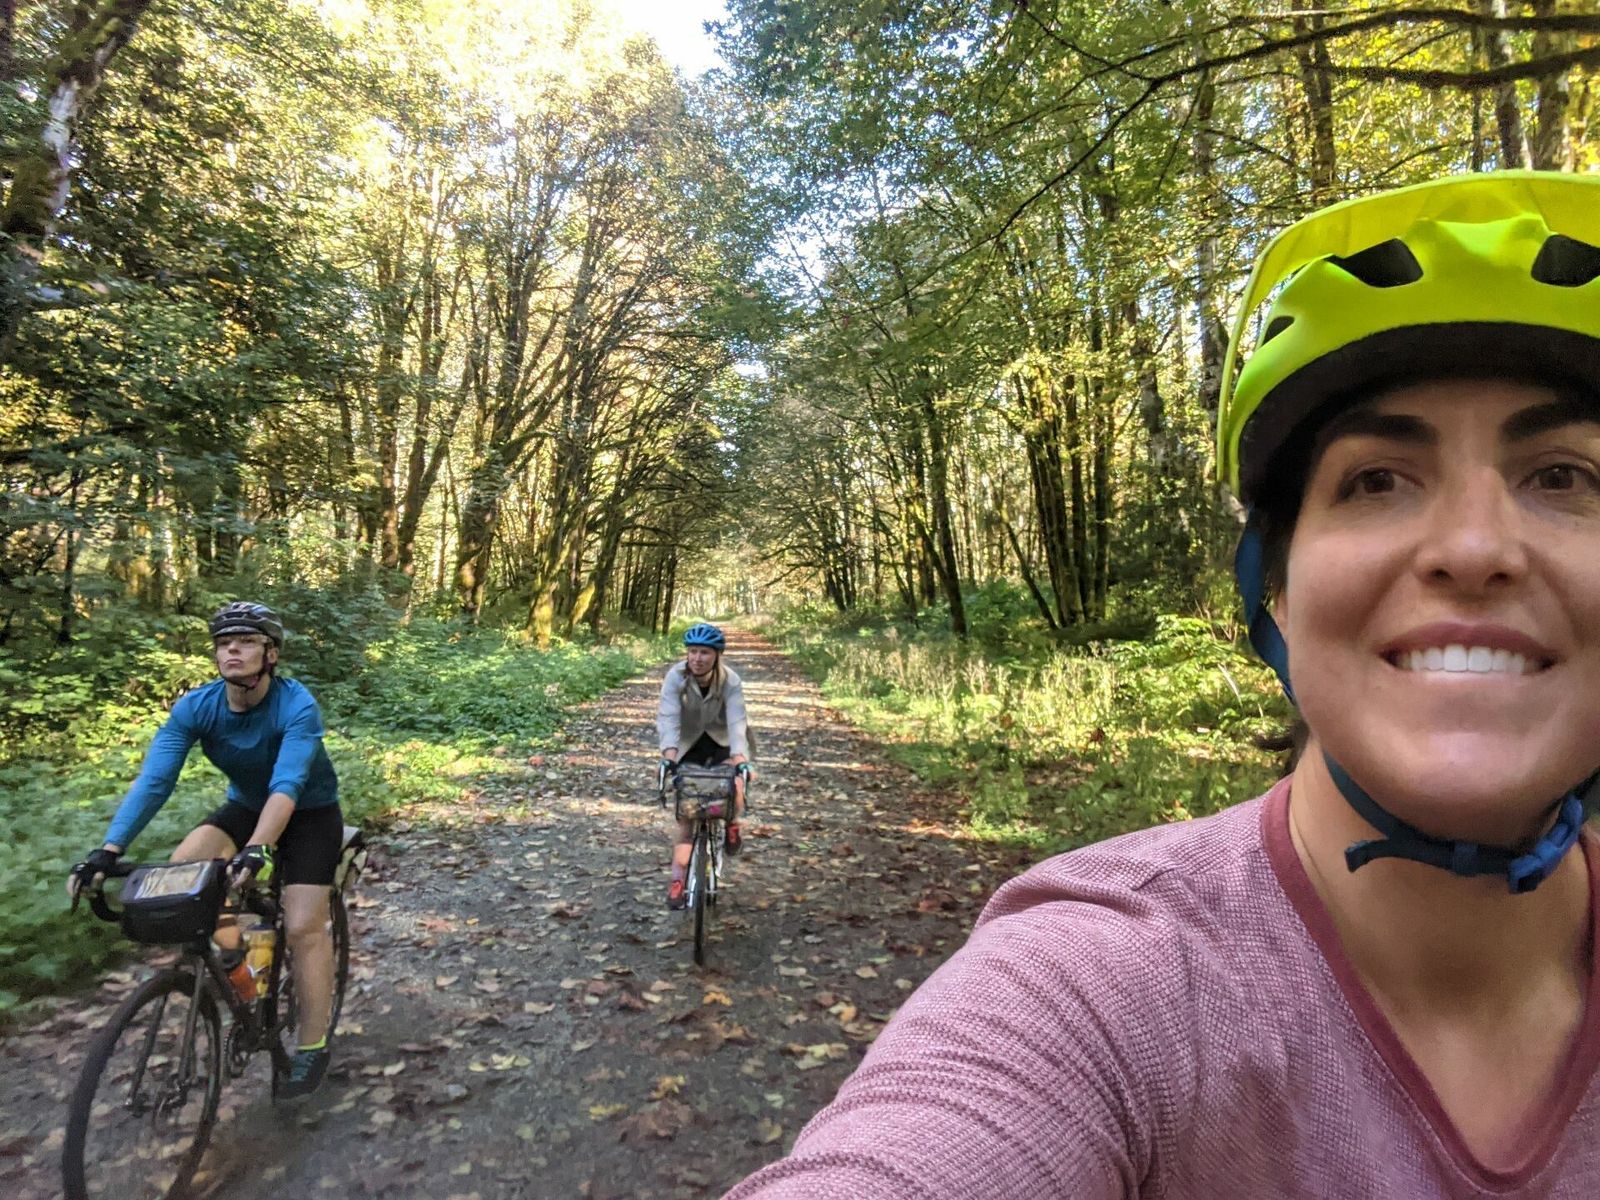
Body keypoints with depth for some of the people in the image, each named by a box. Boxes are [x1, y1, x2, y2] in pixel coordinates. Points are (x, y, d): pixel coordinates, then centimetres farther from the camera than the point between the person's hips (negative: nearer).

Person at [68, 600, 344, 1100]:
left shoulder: (297, 707, -31)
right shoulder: (194, 708, -18)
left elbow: (287, 784, -43)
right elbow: (153, 779, -25)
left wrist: (257, 848, -57)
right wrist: (109, 850, -37)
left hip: (309, 814, -4)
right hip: (246, 807, 5)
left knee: (304, 927, -11)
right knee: (182, 868, -21)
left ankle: (312, 1047, 6)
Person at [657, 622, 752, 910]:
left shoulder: (730, 680, -24)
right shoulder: (676, 676, -24)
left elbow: (737, 720, -34)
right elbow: (668, 717, -34)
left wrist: (740, 758, -51)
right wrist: (669, 753, -50)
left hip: (721, 742, 0)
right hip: (688, 745, 1)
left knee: (734, 790, -25)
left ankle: (732, 823, 11)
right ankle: (677, 880, 7)